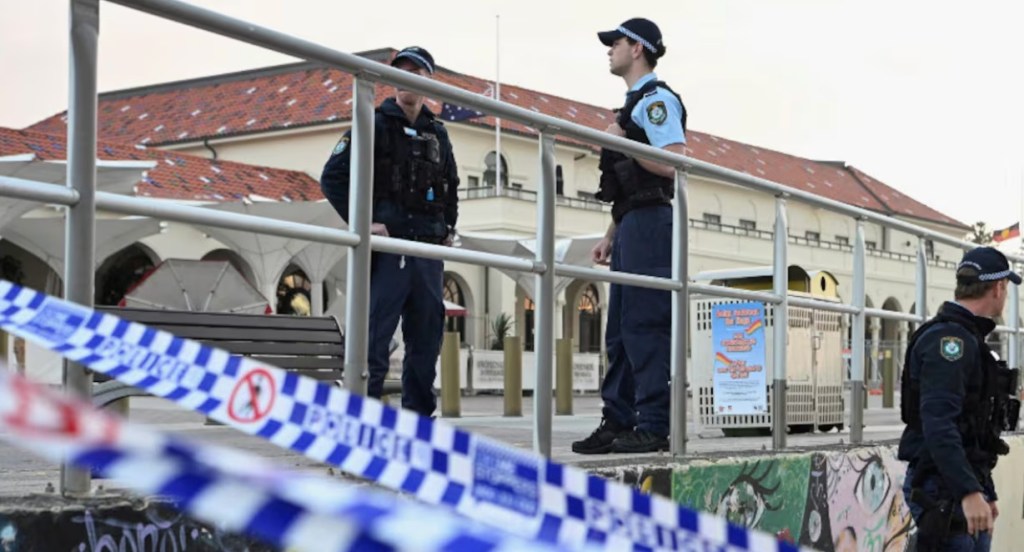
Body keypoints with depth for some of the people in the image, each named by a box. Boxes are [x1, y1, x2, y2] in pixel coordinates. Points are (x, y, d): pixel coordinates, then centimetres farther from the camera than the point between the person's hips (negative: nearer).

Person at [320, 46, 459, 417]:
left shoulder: (437, 134, 16)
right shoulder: (375, 125, 0)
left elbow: (451, 188, 30)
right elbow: (333, 177, -6)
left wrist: (448, 228, 16)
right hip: (386, 247, -6)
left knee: (427, 338, 10)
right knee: (374, 337, -7)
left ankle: (420, 416, 20)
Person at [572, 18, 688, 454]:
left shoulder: (656, 99, -6)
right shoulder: (633, 104, 24)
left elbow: (674, 165, -18)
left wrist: (622, 143, -12)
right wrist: (611, 236, 20)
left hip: (649, 223, -10)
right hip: (631, 228, 10)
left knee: (646, 326, -10)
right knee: (620, 330, 9)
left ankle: (653, 427, -8)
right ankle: (618, 423, 13)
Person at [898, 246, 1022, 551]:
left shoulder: (968, 339, 19)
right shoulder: (948, 337, -15)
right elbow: (938, 423, -26)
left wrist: (985, 491, 26)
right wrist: (969, 492, -32)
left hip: (968, 485, 10)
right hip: (945, 491, -10)